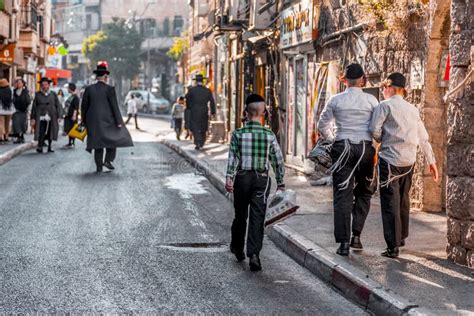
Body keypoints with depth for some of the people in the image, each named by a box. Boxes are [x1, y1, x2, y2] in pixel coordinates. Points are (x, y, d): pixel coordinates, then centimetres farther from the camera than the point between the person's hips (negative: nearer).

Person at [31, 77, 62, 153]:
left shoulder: (53, 94, 9)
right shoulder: (38, 94, 7)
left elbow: (58, 105, 9)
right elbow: (34, 107, 7)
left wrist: (58, 116, 1)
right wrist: (33, 118, 2)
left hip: (51, 118, 2)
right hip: (41, 118, -2)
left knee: (50, 132, 5)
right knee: (41, 133, -12)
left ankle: (49, 147, 17)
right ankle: (40, 147, -9)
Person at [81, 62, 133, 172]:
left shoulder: (89, 89, 1)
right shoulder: (109, 89, -9)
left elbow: (84, 106, 5)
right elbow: (115, 107, -10)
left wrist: (84, 121, 15)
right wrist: (119, 122, -5)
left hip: (93, 121, 4)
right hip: (107, 121, -4)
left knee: (98, 143, 10)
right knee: (113, 138, 14)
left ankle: (99, 166, 10)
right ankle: (108, 160, -1)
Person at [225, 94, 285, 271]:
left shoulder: (238, 134, -3)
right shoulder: (269, 135, -2)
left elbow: (233, 158, -13)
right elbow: (278, 160, 2)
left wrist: (229, 177, -18)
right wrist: (280, 183, 9)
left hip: (242, 178, 1)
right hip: (262, 179, -1)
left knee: (240, 215, 17)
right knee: (257, 218, -2)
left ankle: (237, 249, 36)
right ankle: (253, 254, -15)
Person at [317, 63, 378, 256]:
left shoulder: (336, 100, 1)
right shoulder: (371, 100, -1)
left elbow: (322, 125, 6)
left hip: (342, 148, 0)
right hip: (365, 148, 0)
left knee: (342, 195, 1)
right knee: (363, 193, 16)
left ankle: (343, 242, -5)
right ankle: (356, 235, 7)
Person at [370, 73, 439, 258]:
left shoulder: (385, 106, -5)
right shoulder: (413, 109, 15)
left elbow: (375, 130, -14)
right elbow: (423, 138, 16)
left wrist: (383, 141, 7)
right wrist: (431, 161, 21)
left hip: (390, 159, -6)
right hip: (409, 160, 6)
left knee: (390, 203, -5)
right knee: (403, 200, 20)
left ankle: (393, 247, -8)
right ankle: (401, 237, 34)